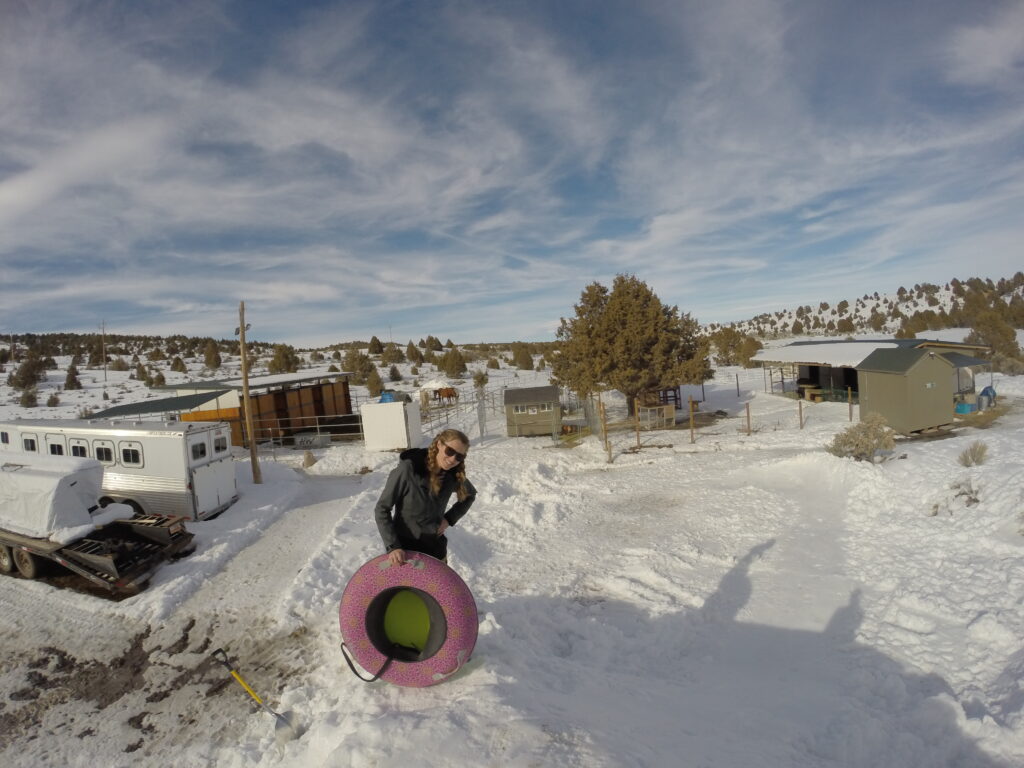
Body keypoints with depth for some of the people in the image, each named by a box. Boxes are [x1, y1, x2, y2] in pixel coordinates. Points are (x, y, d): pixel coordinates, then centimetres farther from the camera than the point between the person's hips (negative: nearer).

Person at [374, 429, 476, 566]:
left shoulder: (454, 475, -10)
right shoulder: (408, 469, -24)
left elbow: (470, 495, 12)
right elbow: (382, 509, -16)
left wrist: (450, 518, -2)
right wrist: (392, 546, -23)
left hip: (435, 547, 4)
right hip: (404, 548, -4)